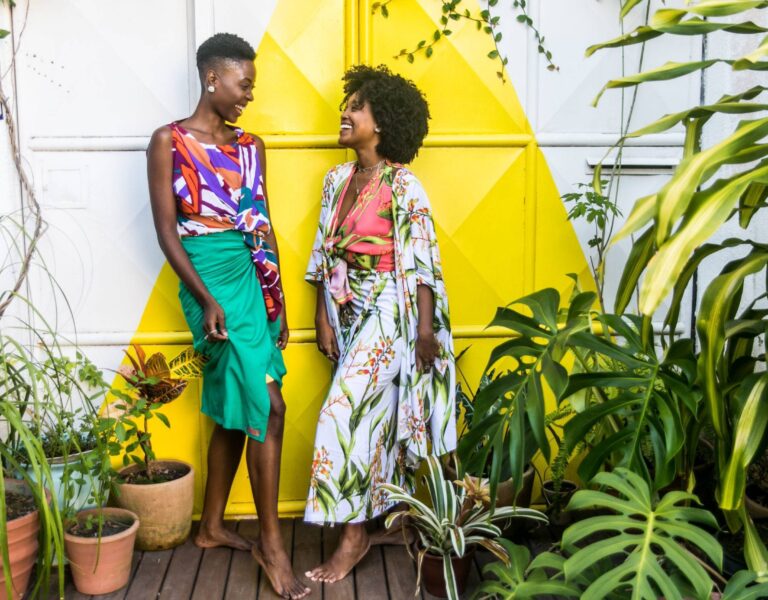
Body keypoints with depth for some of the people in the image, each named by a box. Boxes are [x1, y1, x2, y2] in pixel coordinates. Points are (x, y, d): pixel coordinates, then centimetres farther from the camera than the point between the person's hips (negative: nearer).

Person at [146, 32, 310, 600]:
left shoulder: (250, 145, 12)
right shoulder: (169, 141, -6)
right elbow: (167, 230, -9)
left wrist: (278, 298, 12)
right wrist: (207, 300, -17)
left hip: (254, 278, 7)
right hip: (211, 279, -6)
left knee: (235, 408, 12)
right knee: (268, 406, -10)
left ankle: (212, 526, 28)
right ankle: (272, 544, 3)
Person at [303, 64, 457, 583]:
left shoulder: (402, 185, -13)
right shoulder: (338, 179, 7)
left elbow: (423, 261, -13)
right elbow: (325, 254, 10)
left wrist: (426, 329, -15)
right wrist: (323, 318, 7)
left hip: (389, 312, -7)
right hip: (350, 313, 7)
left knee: (344, 413, -11)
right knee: (373, 415, 13)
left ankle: (354, 534, 0)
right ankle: (384, 512, 27)